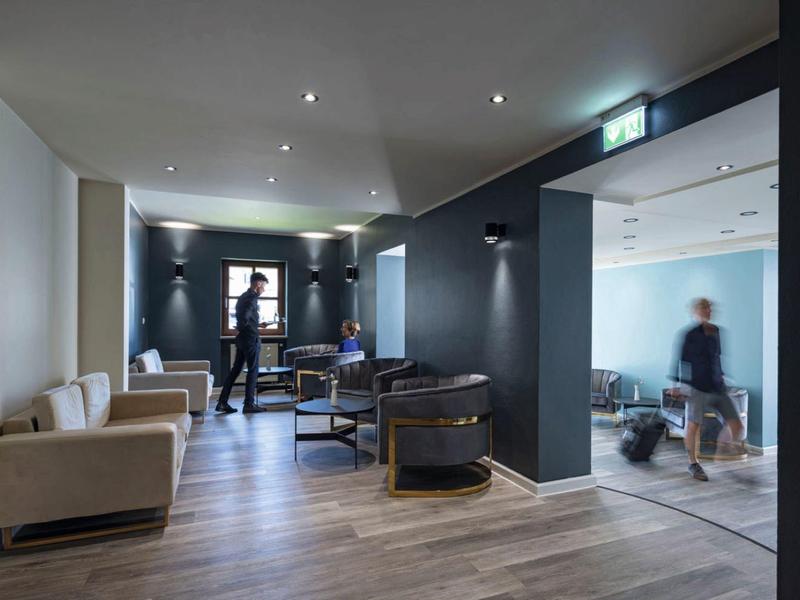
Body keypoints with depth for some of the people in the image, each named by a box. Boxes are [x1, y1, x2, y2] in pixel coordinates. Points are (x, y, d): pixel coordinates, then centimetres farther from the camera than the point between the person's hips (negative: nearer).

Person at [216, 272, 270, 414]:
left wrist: (258, 324, 22)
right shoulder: (252, 298, -15)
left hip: (242, 339, 9)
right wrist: (241, 328, -7)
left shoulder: (243, 297, 15)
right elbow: (244, 318, -26)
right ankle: (249, 404, 7)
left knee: (235, 369, 11)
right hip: (251, 338, -9)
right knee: (253, 371, 0)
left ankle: (222, 402, 14)